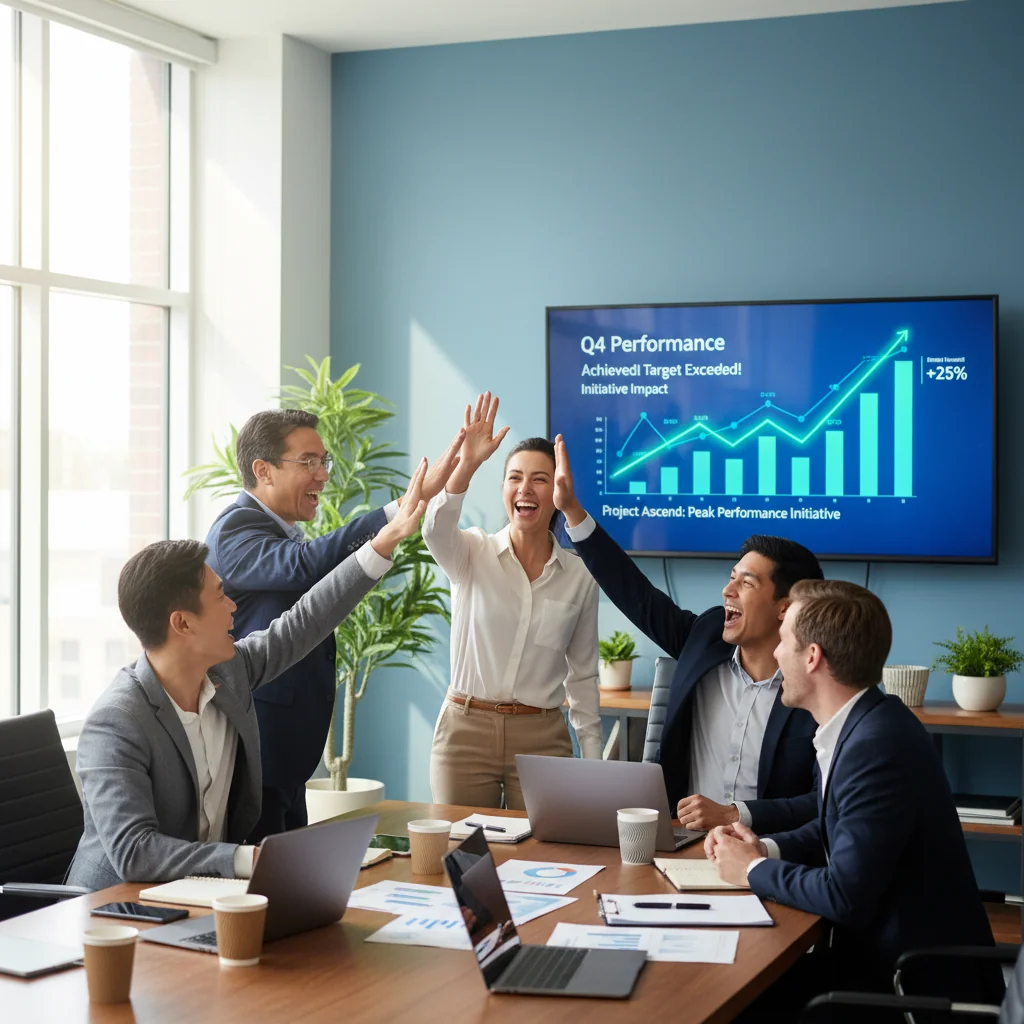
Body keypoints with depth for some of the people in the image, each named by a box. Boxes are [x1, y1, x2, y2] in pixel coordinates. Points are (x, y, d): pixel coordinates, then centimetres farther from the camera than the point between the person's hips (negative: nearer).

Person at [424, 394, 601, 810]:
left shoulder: (579, 577, 4)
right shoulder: (472, 554, -1)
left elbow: (582, 675, 10)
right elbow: (435, 531, -26)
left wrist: (593, 760, 6)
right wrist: (467, 464, -40)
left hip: (542, 738, 1)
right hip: (466, 729, -1)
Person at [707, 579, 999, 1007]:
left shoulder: (877, 746, -26)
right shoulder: (857, 724, 3)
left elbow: (845, 898, -26)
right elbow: (835, 831, 17)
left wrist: (752, 869, -11)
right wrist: (763, 848, -1)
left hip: (919, 980, -8)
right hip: (881, 950, 8)